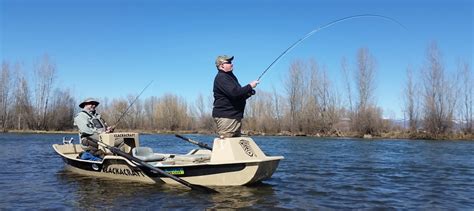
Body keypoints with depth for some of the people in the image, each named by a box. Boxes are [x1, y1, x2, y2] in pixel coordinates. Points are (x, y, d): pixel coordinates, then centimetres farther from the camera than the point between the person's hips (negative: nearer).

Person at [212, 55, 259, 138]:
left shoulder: (230, 77, 22)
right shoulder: (221, 77, -10)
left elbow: (239, 95, 27)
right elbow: (234, 93, -24)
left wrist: (249, 92, 7)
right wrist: (250, 86, -13)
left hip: (235, 117, 10)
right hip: (225, 117, -10)